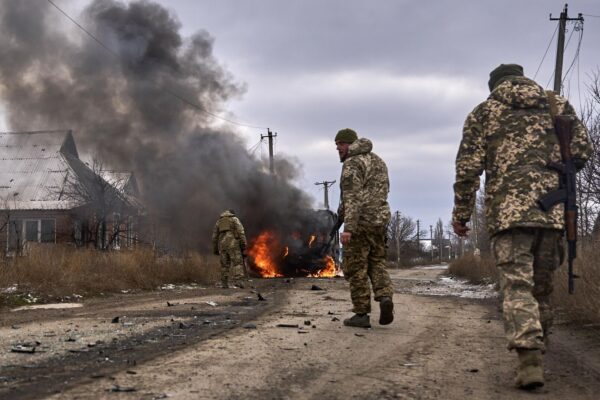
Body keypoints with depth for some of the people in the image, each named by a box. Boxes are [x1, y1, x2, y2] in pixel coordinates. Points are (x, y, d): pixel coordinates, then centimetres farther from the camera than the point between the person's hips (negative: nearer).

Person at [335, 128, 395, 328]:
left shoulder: (351, 163, -11)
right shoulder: (378, 161, 16)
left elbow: (352, 197, -21)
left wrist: (348, 227, -26)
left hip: (359, 222, -7)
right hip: (380, 220, 8)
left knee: (356, 269, 1)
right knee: (376, 263, 16)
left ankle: (361, 314, 3)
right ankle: (385, 297, -8)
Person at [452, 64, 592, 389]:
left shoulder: (483, 112, 11)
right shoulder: (558, 104, 16)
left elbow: (468, 168, 3)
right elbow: (582, 151, 10)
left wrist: (461, 213, 10)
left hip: (508, 208, -2)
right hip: (553, 209, 3)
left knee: (517, 284, -8)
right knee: (541, 285, 15)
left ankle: (529, 360, -23)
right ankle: (537, 349, 23)